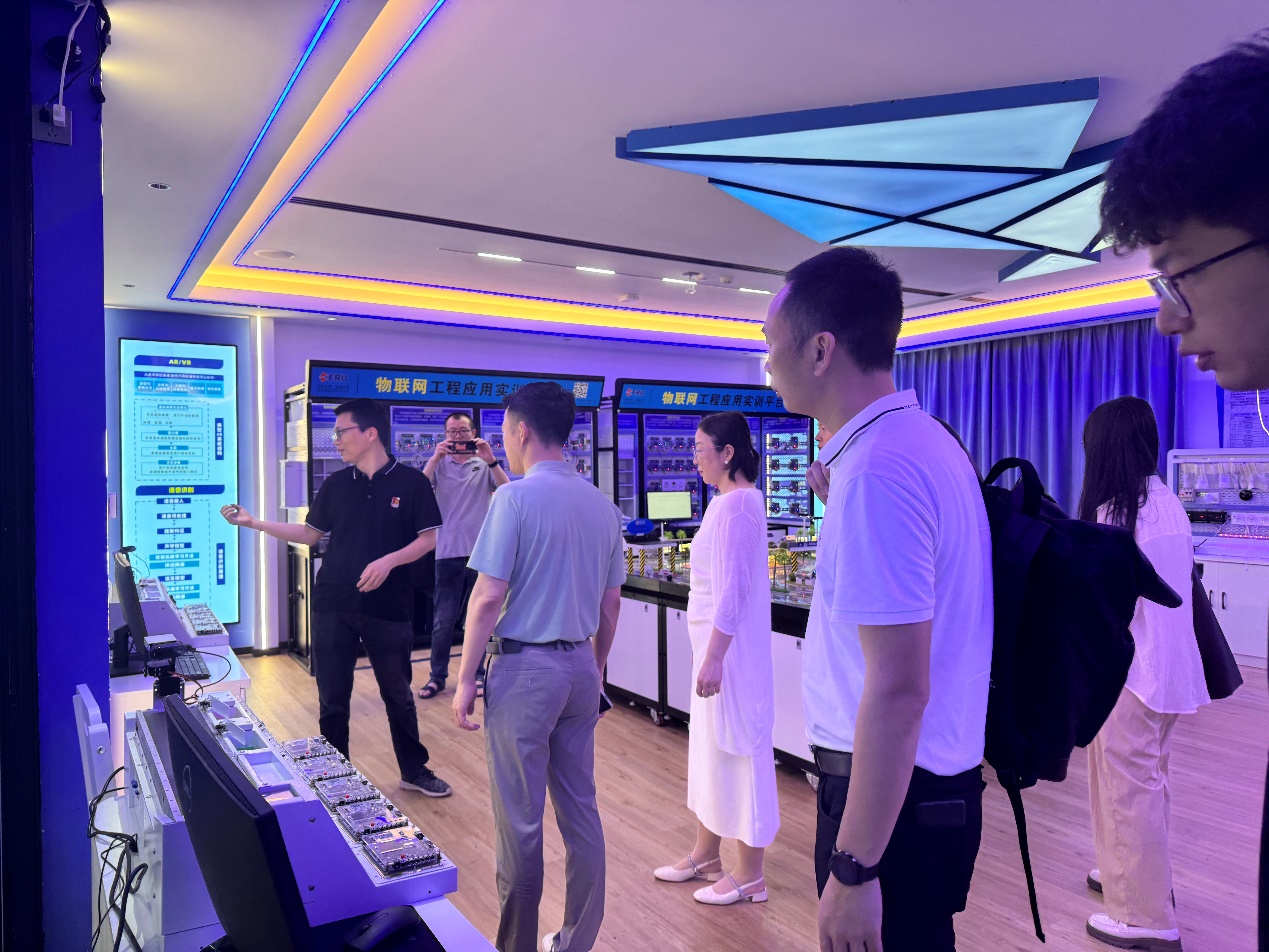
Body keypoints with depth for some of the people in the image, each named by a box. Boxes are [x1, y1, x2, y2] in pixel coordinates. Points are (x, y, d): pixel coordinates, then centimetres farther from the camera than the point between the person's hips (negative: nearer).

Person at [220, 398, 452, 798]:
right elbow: (311, 533, 12)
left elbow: (428, 538, -6)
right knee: (332, 698, 10)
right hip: (334, 606, 3)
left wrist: (388, 561, -19)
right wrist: (254, 522, 6)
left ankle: (415, 771, 27)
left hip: (388, 606, -3)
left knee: (398, 694, 10)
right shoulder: (335, 485, 6)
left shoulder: (411, 481, -6)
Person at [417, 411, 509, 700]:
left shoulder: (486, 465, 5)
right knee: (443, 620, 3)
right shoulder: (438, 464, 6)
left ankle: (475, 674, 22)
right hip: (448, 553, 0)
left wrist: (491, 460, -22)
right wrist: (435, 458, -20)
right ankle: (437, 676, 16)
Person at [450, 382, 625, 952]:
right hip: (580, 667, 6)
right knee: (580, 809, 15)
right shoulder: (602, 506, 6)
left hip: (524, 669, -6)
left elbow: (488, 598, -16)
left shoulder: (515, 498, -13)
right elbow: (611, 604, 11)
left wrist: (466, 680, -7)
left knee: (520, 819, 7)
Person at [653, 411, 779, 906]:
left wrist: (714, 658, -22)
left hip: (731, 647, -10)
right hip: (717, 643, 10)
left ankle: (748, 875, 18)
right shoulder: (737, 499, 11)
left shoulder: (735, 504, -20)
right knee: (711, 746, 18)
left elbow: (731, 590, -23)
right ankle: (705, 854, 34)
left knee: (736, 749, 2)